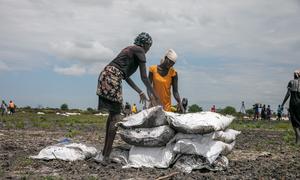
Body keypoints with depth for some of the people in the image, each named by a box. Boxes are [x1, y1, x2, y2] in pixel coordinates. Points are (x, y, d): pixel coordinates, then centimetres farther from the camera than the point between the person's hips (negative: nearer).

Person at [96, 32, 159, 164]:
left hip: (105, 75, 9)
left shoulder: (129, 49, 28)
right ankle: (106, 156, -9)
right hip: (113, 78, -9)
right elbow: (144, 77, 0)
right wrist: (153, 94, 9)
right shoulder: (139, 50, 2)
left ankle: (105, 151, 23)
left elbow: (126, 76, 30)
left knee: (112, 114, 16)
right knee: (115, 117, -7)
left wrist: (140, 92, 32)